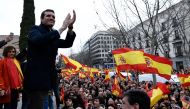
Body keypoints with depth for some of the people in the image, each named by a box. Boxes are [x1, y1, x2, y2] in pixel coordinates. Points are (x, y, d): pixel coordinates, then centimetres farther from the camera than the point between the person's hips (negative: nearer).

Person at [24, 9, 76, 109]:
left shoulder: (53, 36, 17)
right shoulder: (35, 30, -3)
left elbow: (68, 43, 3)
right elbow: (39, 40, -26)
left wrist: (70, 27, -13)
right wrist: (62, 28, -28)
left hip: (46, 79, 7)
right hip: (36, 79, -7)